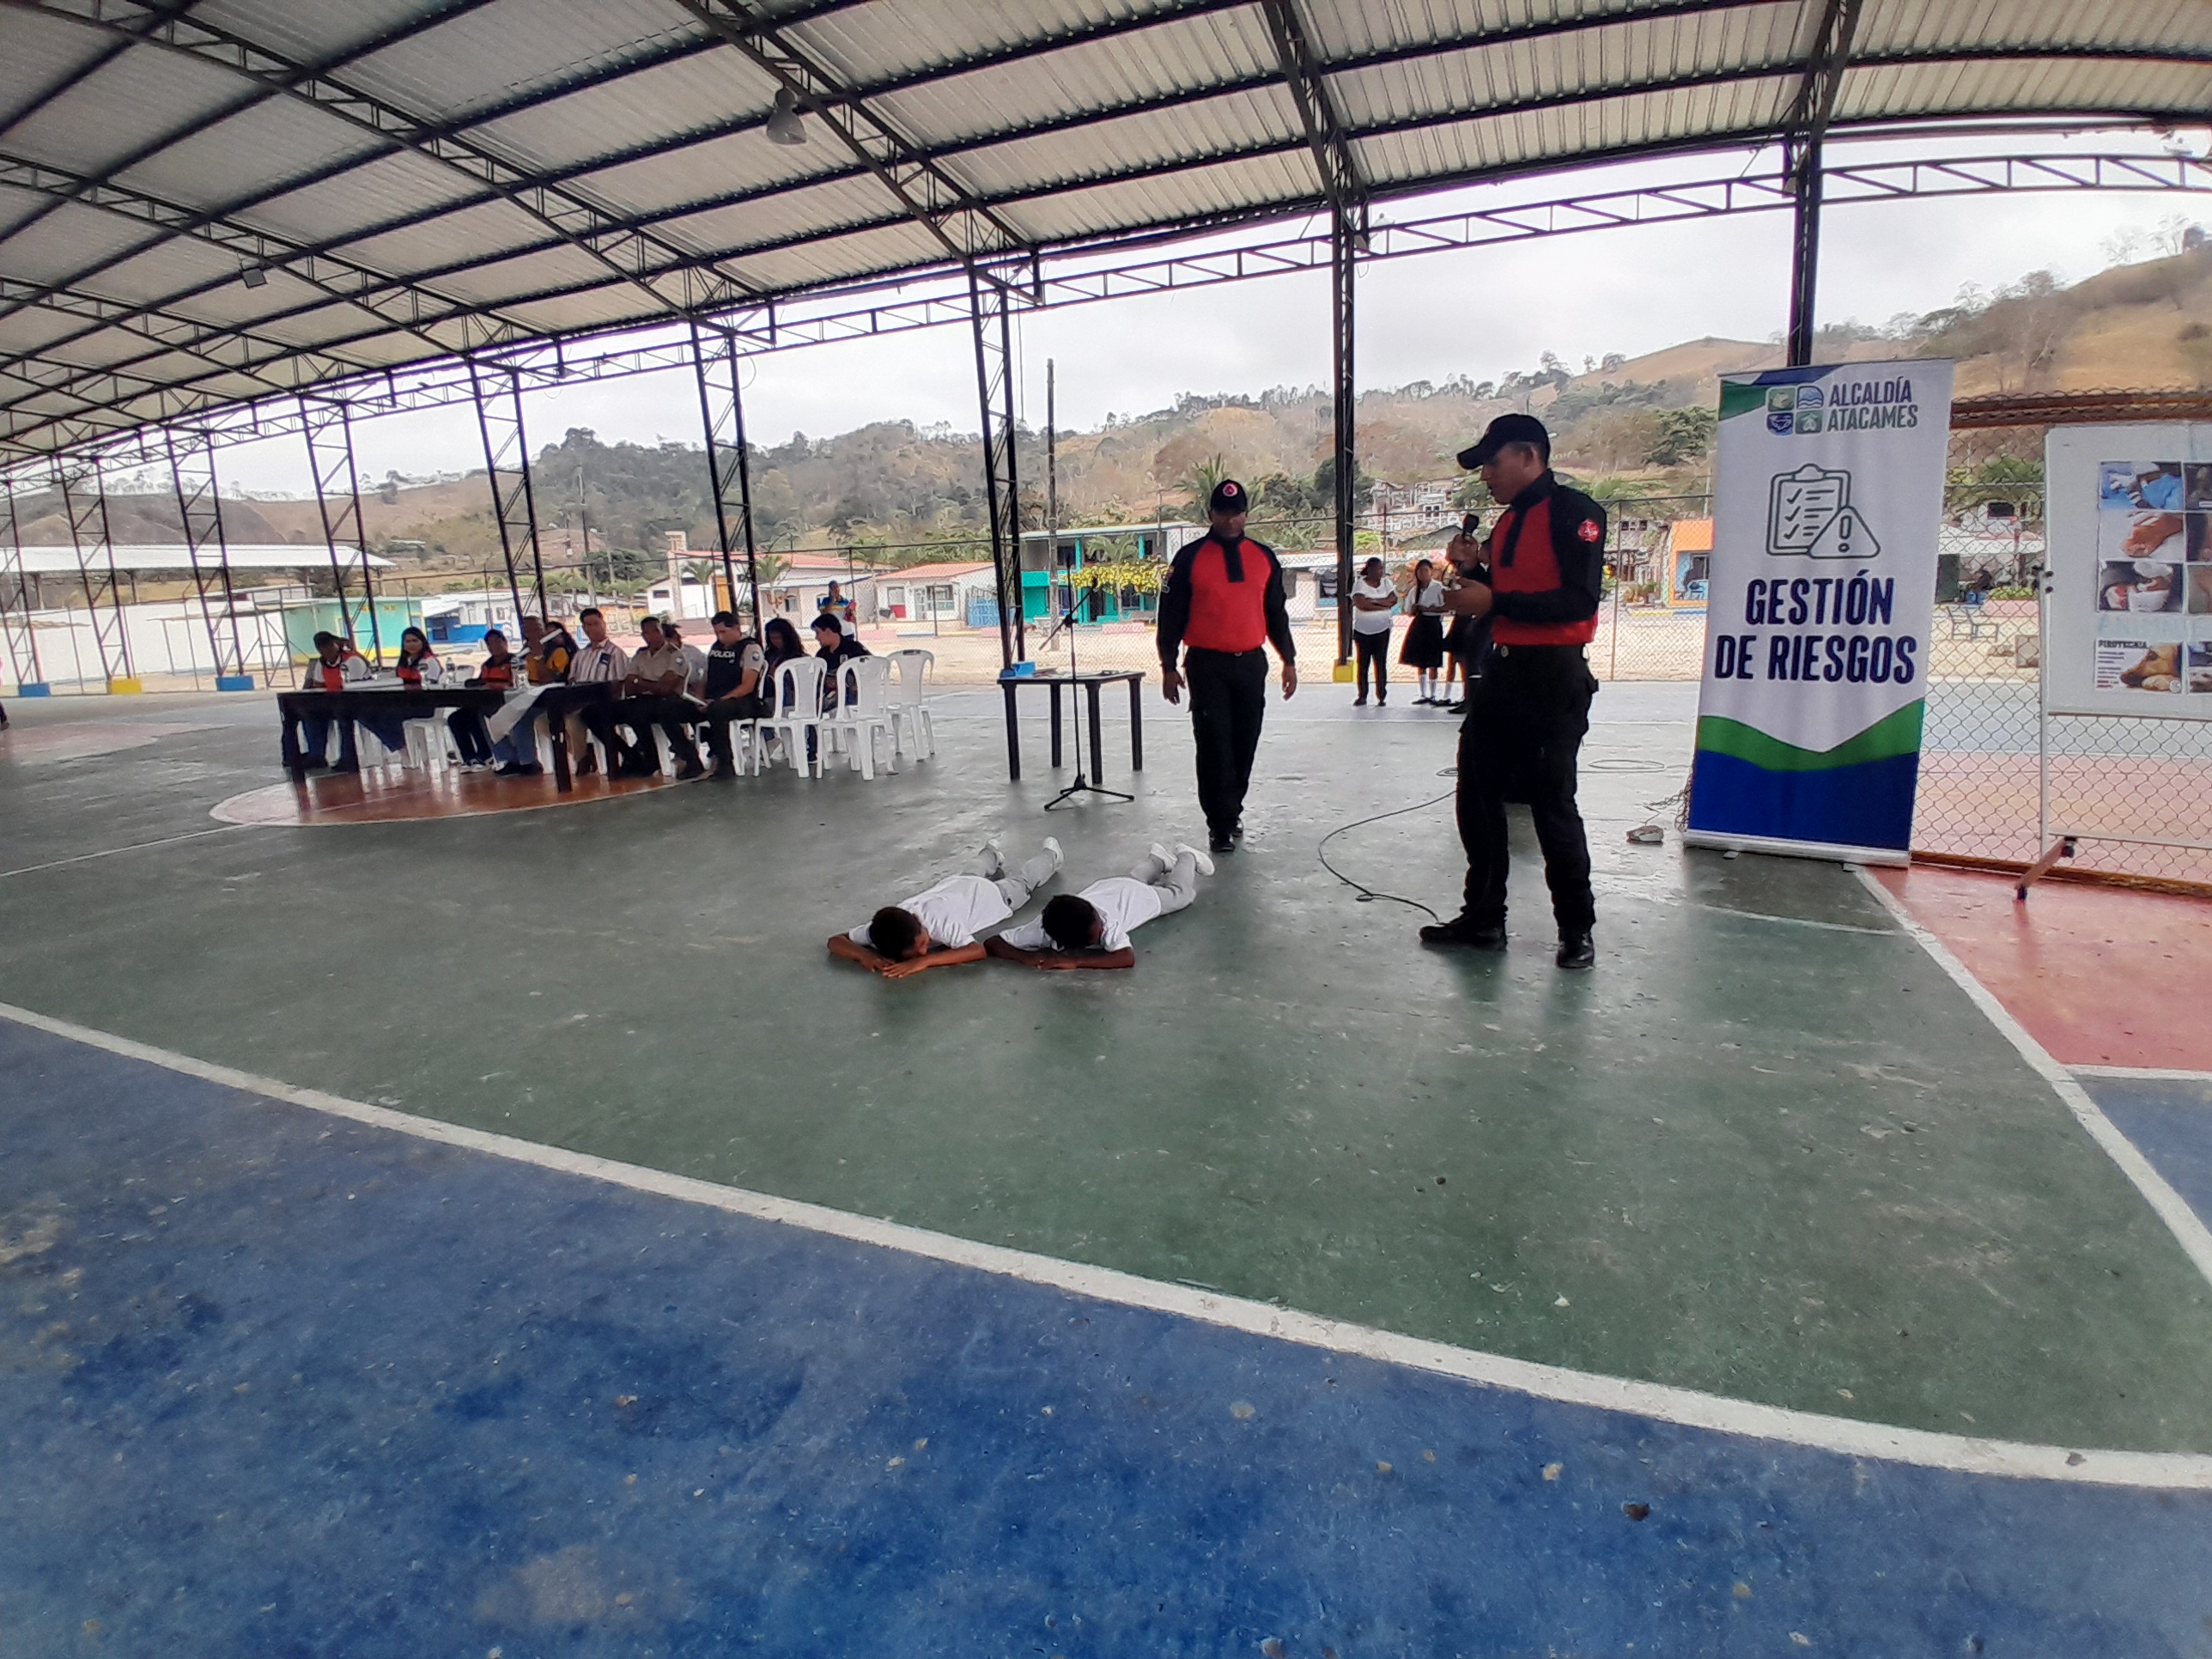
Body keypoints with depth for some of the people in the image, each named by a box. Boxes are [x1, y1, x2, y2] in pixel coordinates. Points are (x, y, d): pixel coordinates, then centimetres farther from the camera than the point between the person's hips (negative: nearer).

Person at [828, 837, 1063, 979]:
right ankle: (992, 854, 70)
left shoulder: (939, 920, -49)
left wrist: (925, 961, -63)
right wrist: (865, 955, -51)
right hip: (953, 887, 3)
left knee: (1021, 883, 30)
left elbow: (978, 950, -56)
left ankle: (1050, 856, 59)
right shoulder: (883, 928, -38)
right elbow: (835, 940, -33)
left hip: (986, 894, -3)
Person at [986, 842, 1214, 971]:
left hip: (1141, 896, -3)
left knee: (1180, 893, 29)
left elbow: (1128, 958, -61)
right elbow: (991, 944, -43)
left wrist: (1074, 961, -63)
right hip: (1108, 890, 3)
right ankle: (1157, 859, 63)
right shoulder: (1045, 928, -43)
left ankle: (1187, 858, 55)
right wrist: (1027, 958, -58)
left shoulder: (1108, 920, -49)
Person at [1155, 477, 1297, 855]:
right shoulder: (1190, 558, -1)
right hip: (1207, 665, -4)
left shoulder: (1264, 557, 10)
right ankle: (1221, 824, 2)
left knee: (1245, 743, 9)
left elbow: (1276, 612, 15)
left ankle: (1231, 810, 27)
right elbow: (1171, 615, -1)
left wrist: (1288, 660, 12)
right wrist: (1168, 667, -4)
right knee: (1214, 744, -5)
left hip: (1252, 664, 4)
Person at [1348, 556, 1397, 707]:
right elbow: (1360, 603, -20)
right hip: (1362, 631, -1)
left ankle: (1382, 697, 4)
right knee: (1362, 664, 4)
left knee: (1381, 663, 0)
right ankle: (1362, 696, 11)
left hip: (1382, 631, 1)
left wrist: (1372, 601, -18)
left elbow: (1393, 600, -8)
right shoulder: (1360, 585, -4)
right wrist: (1383, 605, -13)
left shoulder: (1386, 582, 6)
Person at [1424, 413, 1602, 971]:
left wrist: (1493, 601, -20)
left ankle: (1576, 929, 14)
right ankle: (1483, 918, 20)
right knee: (1477, 797, 9)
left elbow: (1579, 600, -20)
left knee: (1551, 802, -2)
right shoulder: (1507, 521, 17)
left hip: (1553, 678, -9)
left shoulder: (1573, 511, -10)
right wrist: (1471, 569, 5)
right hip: (1502, 671, 9)